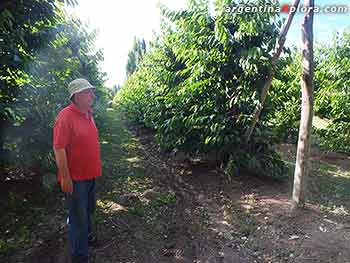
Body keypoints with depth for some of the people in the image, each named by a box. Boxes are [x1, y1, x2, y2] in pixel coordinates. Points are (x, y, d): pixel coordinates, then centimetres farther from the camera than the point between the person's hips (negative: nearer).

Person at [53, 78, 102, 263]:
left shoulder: (88, 113, 6)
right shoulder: (66, 116, -20)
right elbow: (59, 148, -22)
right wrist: (65, 177, -21)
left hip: (90, 174, 8)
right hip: (75, 177, -8)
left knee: (88, 210, 25)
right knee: (79, 216, 5)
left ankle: (86, 235, 48)